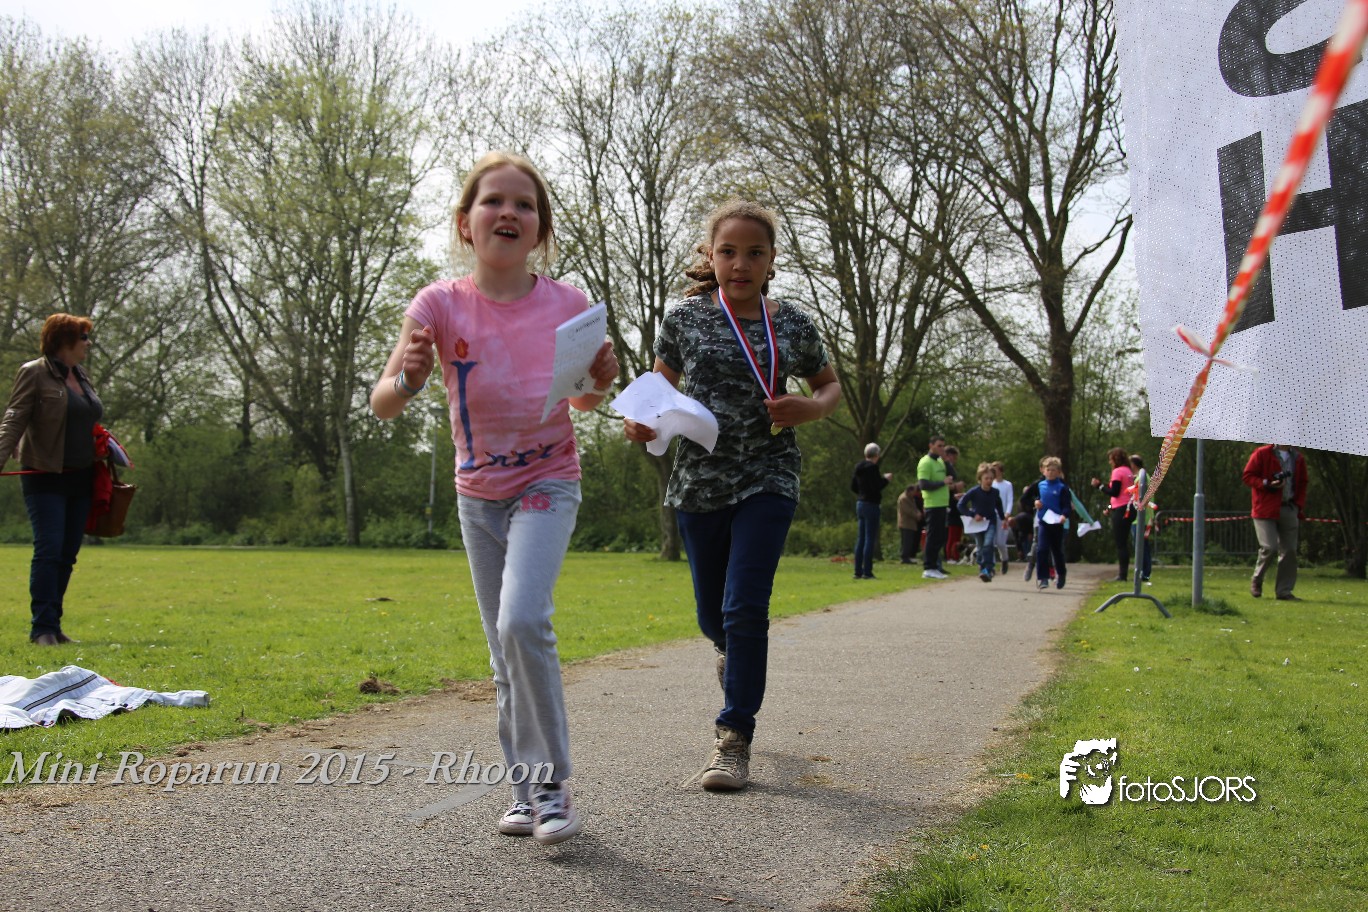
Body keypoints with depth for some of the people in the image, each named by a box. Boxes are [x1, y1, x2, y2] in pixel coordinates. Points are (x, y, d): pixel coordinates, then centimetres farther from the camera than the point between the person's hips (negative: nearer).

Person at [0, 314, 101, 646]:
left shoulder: (82, 376, 16)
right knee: (49, 550, -10)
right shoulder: (34, 373, -5)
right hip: (46, 478, -7)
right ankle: (42, 628, -6)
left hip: (80, 479, 7)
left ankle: (52, 625, 14)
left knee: (68, 554, 7)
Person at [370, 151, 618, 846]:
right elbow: (381, 405, -17)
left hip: (548, 484, -2)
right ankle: (528, 788, 21)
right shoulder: (440, 305, -13)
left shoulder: (568, 305, -12)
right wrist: (408, 378, -38)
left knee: (522, 621, -23)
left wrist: (600, 383, -17)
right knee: (505, 651, 8)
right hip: (478, 494, 2)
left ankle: (551, 786, -9)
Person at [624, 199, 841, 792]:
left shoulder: (792, 325, 1)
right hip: (699, 481, 2)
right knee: (713, 618, 11)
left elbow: (830, 386, 15)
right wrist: (641, 419, -11)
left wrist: (810, 409, -8)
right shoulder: (685, 318, 0)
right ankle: (736, 656, 48)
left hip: (767, 481, -1)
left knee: (744, 608, -12)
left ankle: (735, 736, 2)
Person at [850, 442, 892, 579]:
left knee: (860, 539, 10)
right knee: (870, 539, -5)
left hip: (860, 504, 8)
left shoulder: (859, 468, 11)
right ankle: (867, 572, -7)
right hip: (871, 505, -8)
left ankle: (858, 571, 10)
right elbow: (876, 487, -20)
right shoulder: (872, 467, -14)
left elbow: (853, 487, 18)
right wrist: (886, 479, -5)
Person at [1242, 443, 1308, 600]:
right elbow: (1248, 476, -3)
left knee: (1289, 550, 1)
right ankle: (1256, 580, 13)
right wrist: (1268, 484, -17)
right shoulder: (1262, 454, -1)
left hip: (1289, 509, 5)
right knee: (1269, 547, -12)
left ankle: (1284, 591, 9)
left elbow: (1302, 484, 20)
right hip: (1265, 509, -5)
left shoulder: (1298, 459, 13)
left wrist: (1299, 506, 6)